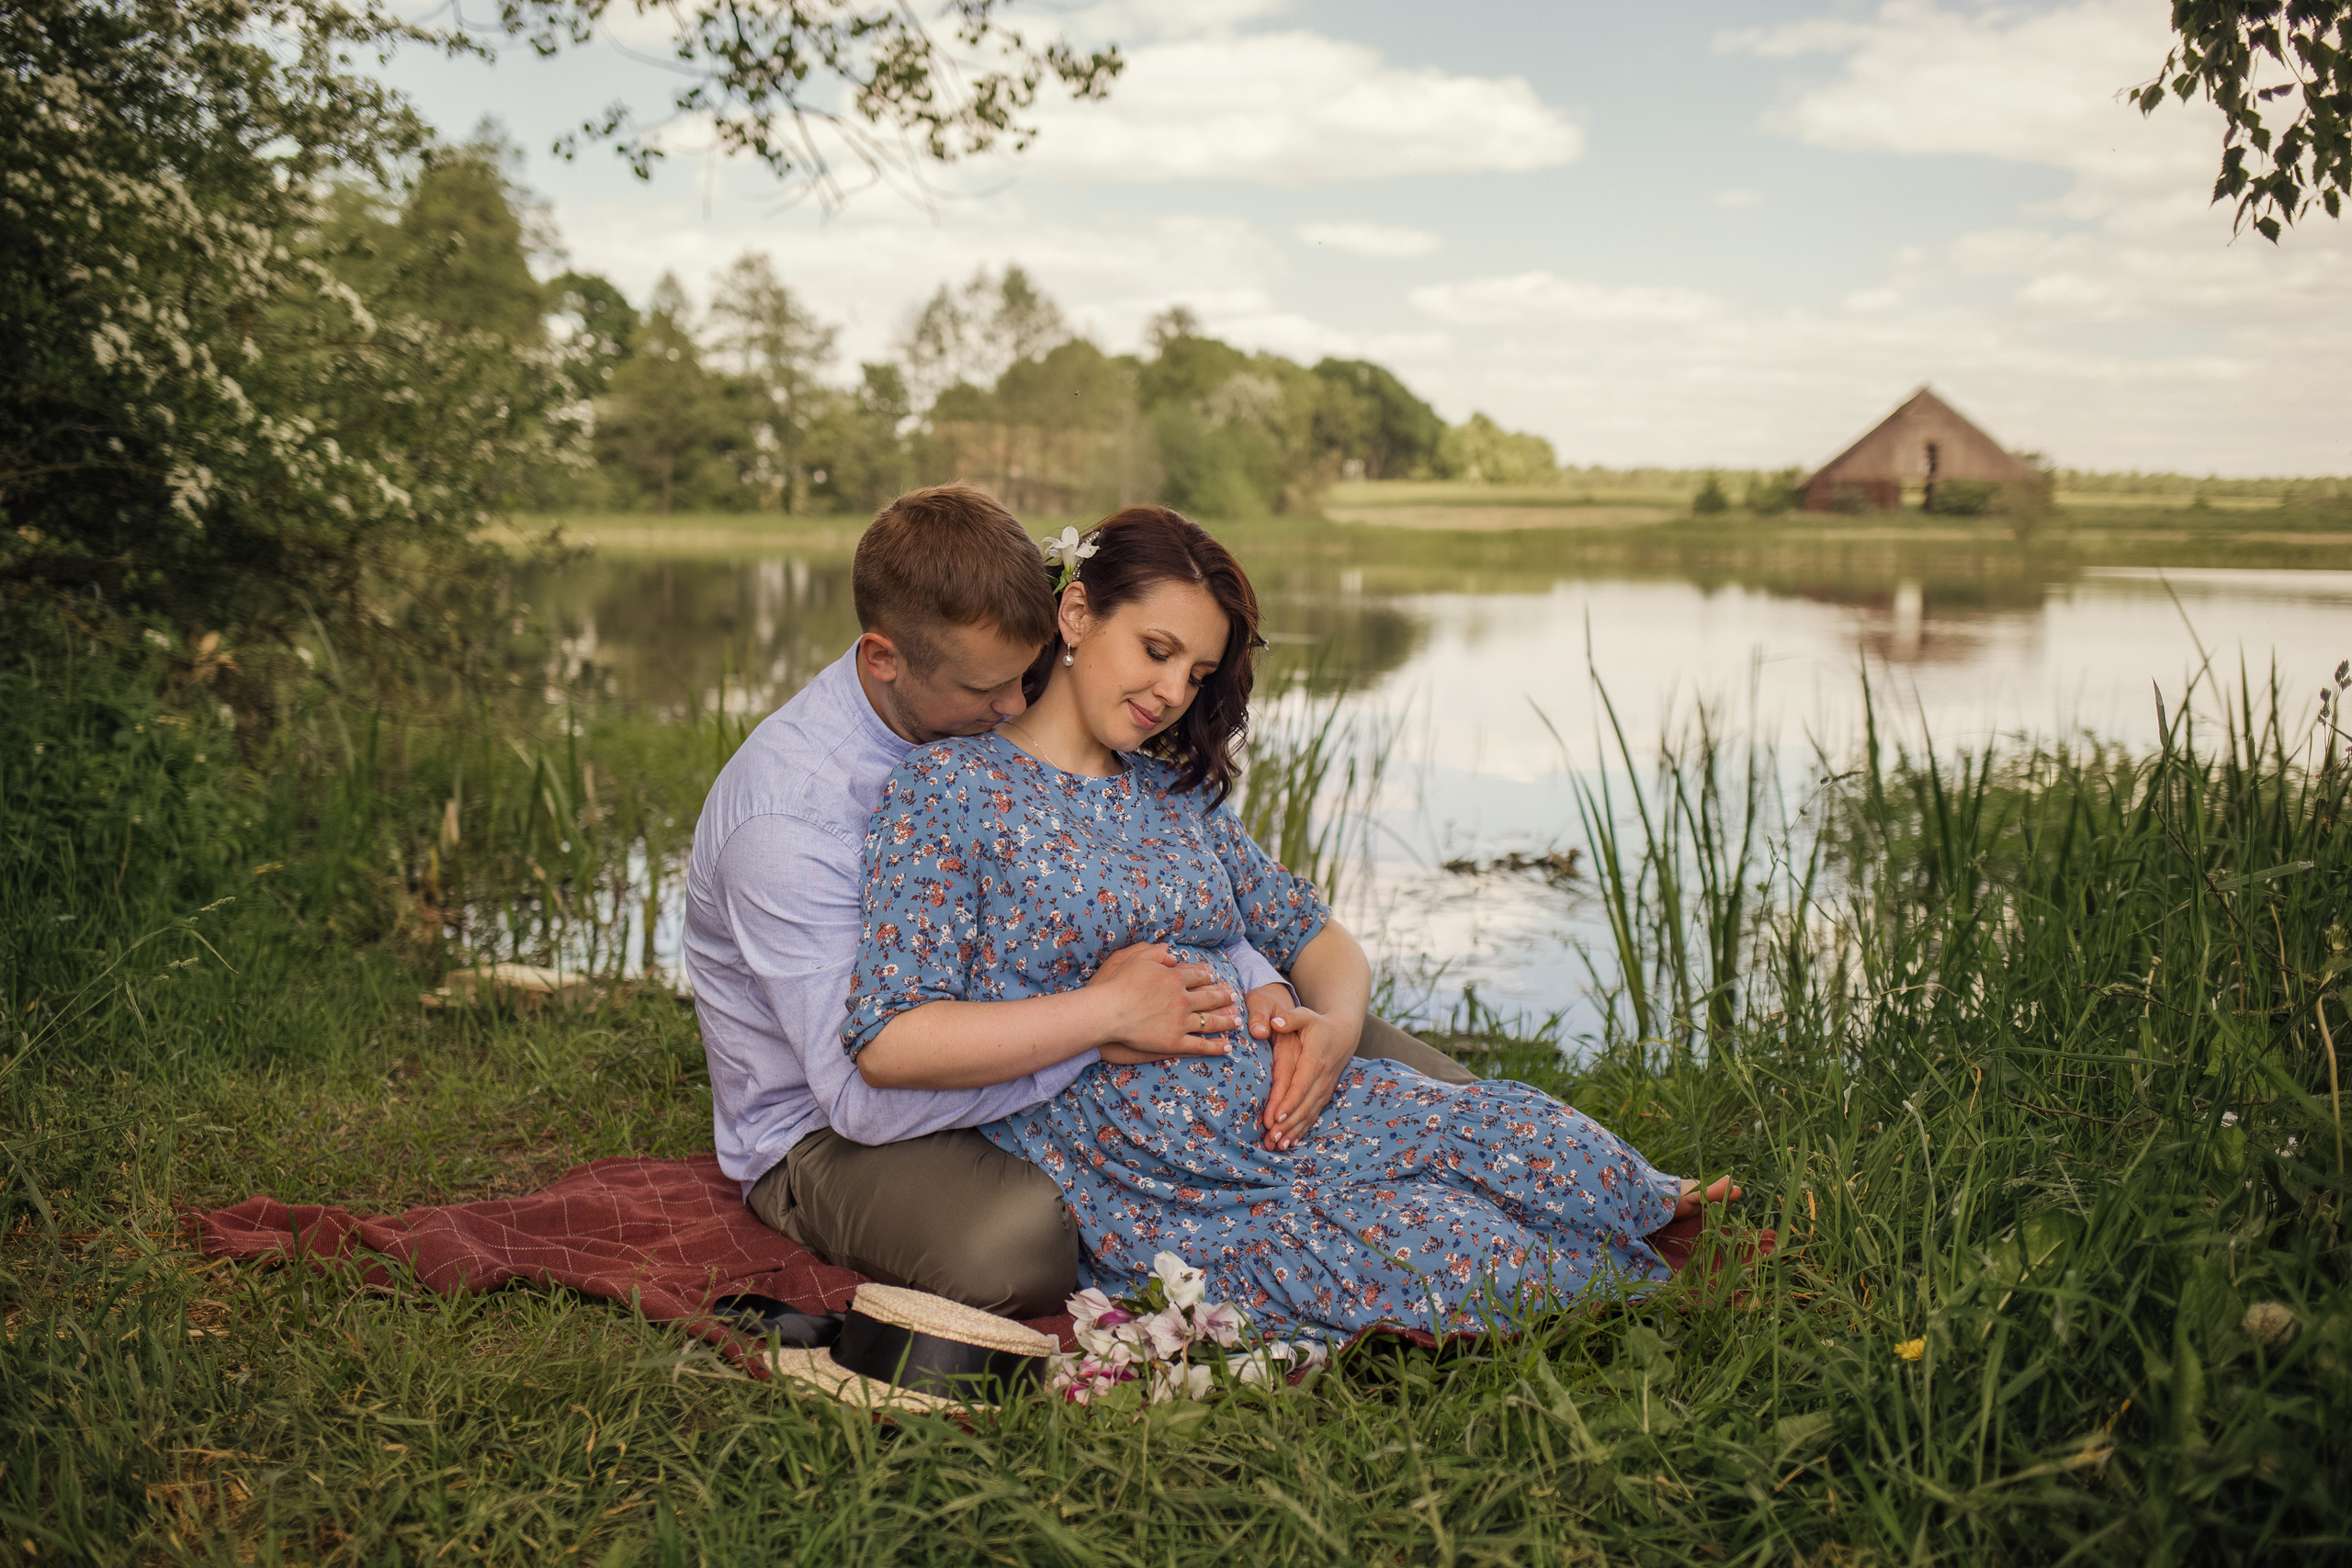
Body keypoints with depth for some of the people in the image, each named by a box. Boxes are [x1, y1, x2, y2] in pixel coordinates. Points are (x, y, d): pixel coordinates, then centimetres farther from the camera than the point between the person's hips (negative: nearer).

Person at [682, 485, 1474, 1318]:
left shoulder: (1003, 720, -8)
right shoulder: (786, 812, -29)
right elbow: (863, 1085, -33)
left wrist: (1262, 994, -21)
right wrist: (1099, 1023, -33)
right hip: (827, 1135, -6)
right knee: (1018, 1238, -39)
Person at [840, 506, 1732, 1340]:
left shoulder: (1180, 794, 19)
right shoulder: (947, 787, -3)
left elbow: (1317, 937, 20)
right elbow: (887, 1044, -13)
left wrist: (1336, 1021, -5)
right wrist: (1114, 1010, -17)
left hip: (1285, 1096, 6)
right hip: (1132, 1181, -6)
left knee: (1534, 1141, -19)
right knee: (1451, 1260, -25)